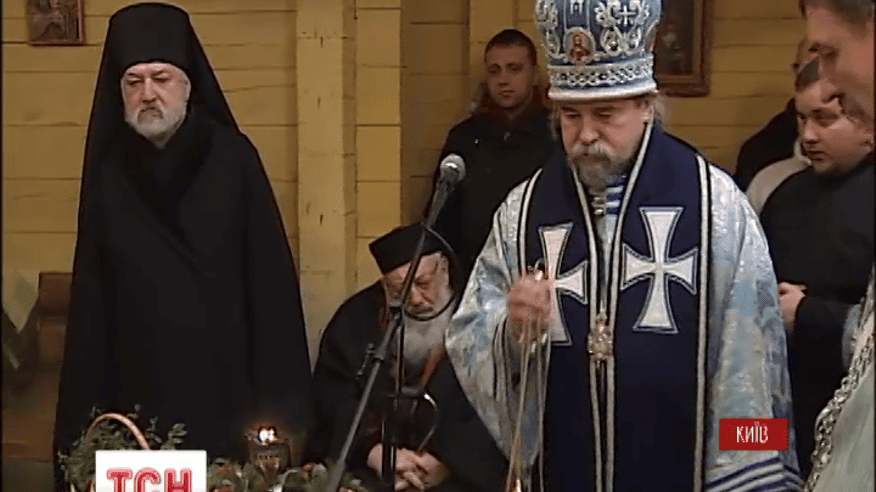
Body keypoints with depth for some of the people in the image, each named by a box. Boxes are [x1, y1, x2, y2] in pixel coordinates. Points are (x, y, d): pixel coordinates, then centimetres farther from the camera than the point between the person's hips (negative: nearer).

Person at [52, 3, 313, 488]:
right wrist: (88, 403, 2)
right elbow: (90, 296, 6)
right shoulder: (108, 171, 3)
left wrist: (278, 393, -8)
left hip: (225, 377, -2)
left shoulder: (233, 158, -4)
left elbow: (269, 273, -4)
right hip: (136, 382, 2)